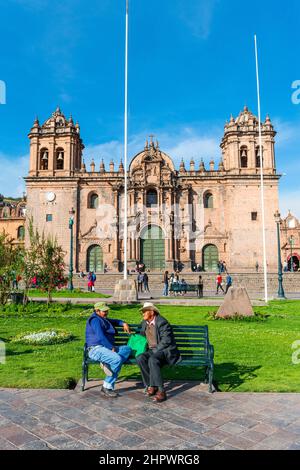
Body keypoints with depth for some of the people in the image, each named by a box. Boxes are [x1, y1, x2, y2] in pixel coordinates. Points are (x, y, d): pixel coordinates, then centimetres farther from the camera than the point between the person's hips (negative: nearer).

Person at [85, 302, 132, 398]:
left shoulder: (103, 319, 23)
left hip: (107, 348, 10)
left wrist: (123, 323, 19)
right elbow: (100, 337, -19)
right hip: (96, 349, -10)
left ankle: (108, 364, -26)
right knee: (117, 359, -32)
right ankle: (107, 387, -20)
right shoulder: (95, 320, -8)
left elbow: (114, 321, 39)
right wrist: (111, 347, -15)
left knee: (127, 349, -10)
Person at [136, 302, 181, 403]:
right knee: (140, 358, -23)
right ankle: (151, 385, -12)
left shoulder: (162, 322, -14)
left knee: (152, 360, -35)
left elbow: (166, 341, -18)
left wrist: (155, 351, -19)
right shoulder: (144, 323, 10)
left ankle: (161, 391, -29)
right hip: (151, 350, 7)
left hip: (165, 350, -7)